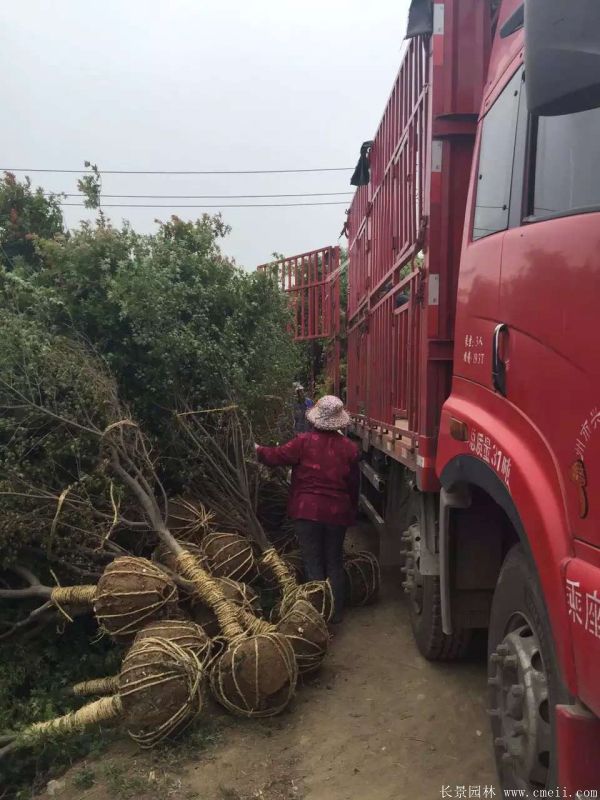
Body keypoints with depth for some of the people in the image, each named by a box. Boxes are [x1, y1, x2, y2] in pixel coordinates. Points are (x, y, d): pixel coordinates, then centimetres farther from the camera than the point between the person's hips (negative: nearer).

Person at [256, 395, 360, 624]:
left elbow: (277, 456, -5)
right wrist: (352, 511, 19)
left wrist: (258, 450, 15)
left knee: (313, 563, 7)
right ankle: (336, 612, 24)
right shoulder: (349, 447, -1)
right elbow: (354, 484, 6)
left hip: (308, 511, -3)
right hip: (337, 513, 3)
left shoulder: (305, 442, -11)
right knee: (334, 563, 16)